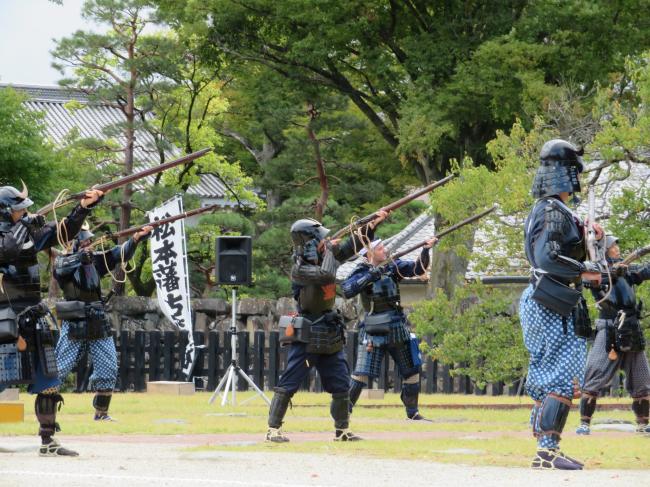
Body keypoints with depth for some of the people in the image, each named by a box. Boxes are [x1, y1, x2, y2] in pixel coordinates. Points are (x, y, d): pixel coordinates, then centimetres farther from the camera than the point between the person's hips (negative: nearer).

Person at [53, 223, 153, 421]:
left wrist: (136, 238, -19)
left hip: (99, 326, 5)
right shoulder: (63, 260, -2)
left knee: (108, 369, 2)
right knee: (58, 369, -3)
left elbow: (120, 254, -3)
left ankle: (101, 412, 13)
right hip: (74, 326, -4)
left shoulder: (96, 259, 8)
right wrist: (81, 256, -37)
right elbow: (61, 268, -25)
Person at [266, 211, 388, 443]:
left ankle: (342, 430, 16)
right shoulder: (300, 269, -17)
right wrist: (330, 250, -18)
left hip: (329, 336, 7)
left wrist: (373, 223, 2)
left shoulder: (324, 256, 5)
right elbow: (327, 275, -32)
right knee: (288, 384, -7)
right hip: (305, 336, -7)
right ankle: (273, 430, -4)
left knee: (341, 385, 8)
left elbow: (353, 246, 11)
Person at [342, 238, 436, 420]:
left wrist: (426, 249, -18)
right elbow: (347, 291, -21)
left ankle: (412, 412, 22)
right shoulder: (362, 272, -7)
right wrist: (370, 277, -27)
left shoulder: (393, 267, 5)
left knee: (411, 370, 10)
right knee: (361, 373, -10)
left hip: (397, 328, 5)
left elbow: (418, 268, -3)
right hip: (373, 330, -5)